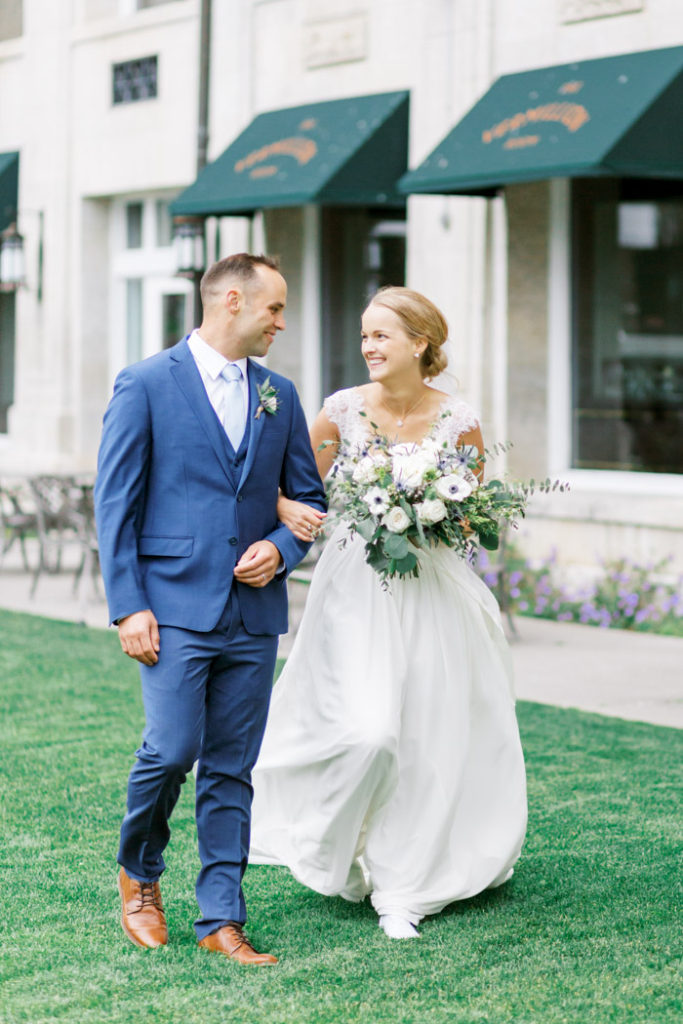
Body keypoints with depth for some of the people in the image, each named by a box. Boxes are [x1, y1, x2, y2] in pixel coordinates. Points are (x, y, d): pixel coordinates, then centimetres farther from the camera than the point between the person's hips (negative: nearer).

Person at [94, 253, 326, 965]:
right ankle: (139, 871, 16)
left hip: (254, 614, 5)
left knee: (232, 770, 5)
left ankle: (221, 920, 11)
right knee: (172, 749, -12)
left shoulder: (278, 394, 13)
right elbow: (115, 505, -5)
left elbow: (308, 496, 19)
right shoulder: (145, 385, -3)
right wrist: (128, 606, -11)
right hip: (174, 606, -4)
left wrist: (281, 547, -2)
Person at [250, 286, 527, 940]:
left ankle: (404, 887, 19)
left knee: (430, 742, 3)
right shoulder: (343, 410, -2)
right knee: (367, 732, -15)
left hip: (432, 596, 1)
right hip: (357, 589, -1)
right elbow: (297, 490, 5)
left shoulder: (458, 420, -3)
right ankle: (338, 846, 15)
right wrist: (289, 511, -17)